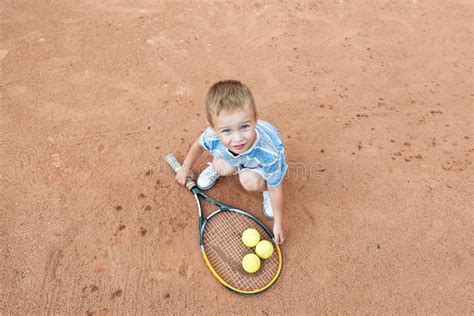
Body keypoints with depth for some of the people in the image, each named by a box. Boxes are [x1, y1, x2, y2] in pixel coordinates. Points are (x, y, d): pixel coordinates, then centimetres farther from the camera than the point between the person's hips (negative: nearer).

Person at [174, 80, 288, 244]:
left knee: (250, 181, -29)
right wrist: (185, 167, 8)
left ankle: (265, 188, 5)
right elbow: (199, 144, -9)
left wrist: (278, 223, -16)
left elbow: (276, 190, -27)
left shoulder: (269, 153, -45)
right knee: (223, 168, -22)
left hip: (260, 164, -3)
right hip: (232, 158, 4)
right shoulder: (212, 137, -37)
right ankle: (217, 167, 14)